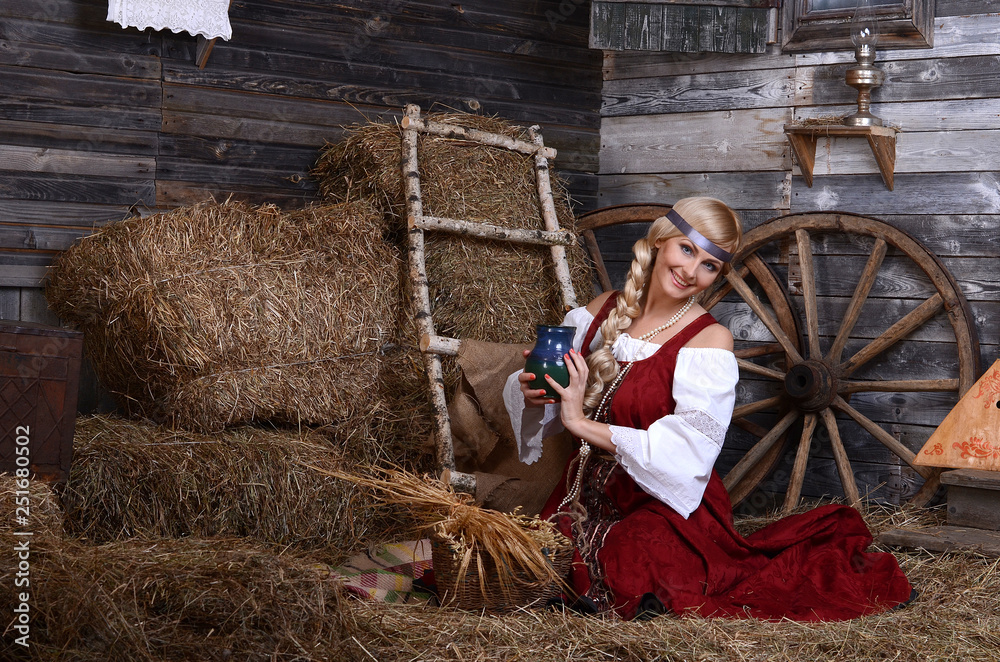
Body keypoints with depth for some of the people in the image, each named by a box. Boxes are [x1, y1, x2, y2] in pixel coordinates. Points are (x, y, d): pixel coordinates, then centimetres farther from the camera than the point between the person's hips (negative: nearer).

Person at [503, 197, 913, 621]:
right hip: (586, 502, 5)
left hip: (662, 509, -5)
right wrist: (531, 390, -11)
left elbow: (686, 455, -20)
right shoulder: (603, 311, 5)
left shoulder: (709, 341, -11)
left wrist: (583, 424, -21)